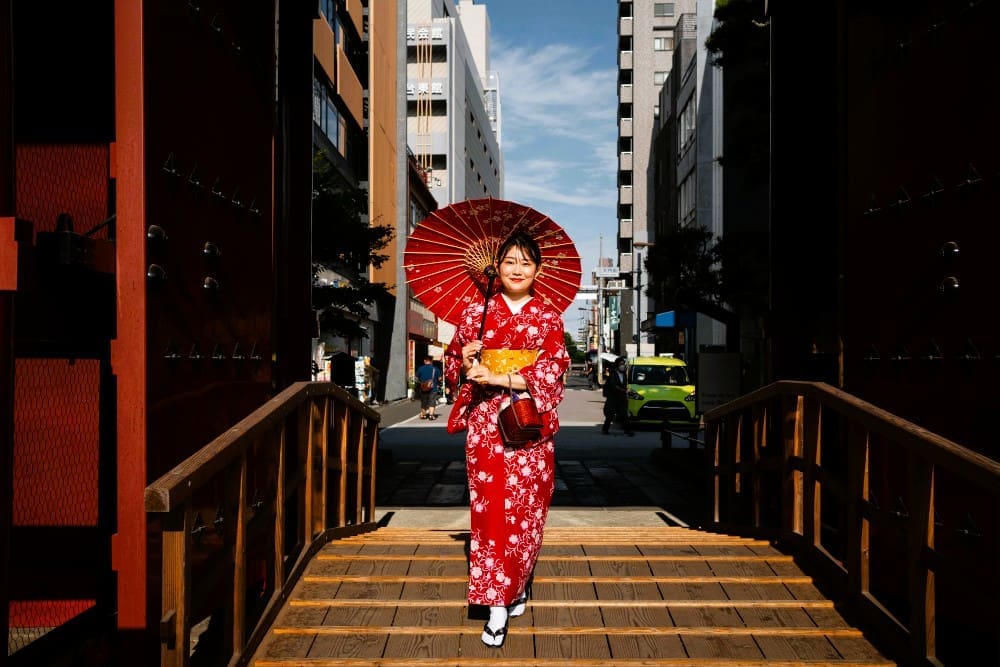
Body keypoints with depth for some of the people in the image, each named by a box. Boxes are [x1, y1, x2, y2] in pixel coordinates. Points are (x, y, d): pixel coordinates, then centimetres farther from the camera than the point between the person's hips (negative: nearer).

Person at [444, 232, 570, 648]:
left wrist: (497, 378, -19)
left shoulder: (549, 319, 4)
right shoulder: (475, 314, 5)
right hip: (485, 426, 0)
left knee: (525, 511, 4)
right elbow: (453, 366, 11)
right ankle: (498, 605, 9)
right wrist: (465, 363, -13)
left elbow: (552, 371, -9)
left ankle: (519, 584, 28)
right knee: (490, 510, 0)